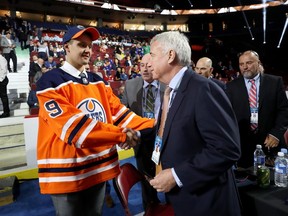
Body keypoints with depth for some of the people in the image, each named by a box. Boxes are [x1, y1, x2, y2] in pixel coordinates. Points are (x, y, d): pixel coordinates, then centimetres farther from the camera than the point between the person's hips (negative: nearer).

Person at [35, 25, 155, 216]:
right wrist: (120, 135, -26)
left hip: (100, 166, 6)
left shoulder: (98, 81, 9)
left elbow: (119, 112, 4)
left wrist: (153, 125, -7)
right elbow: (71, 125, -24)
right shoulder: (51, 82, -13)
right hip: (68, 170, -6)